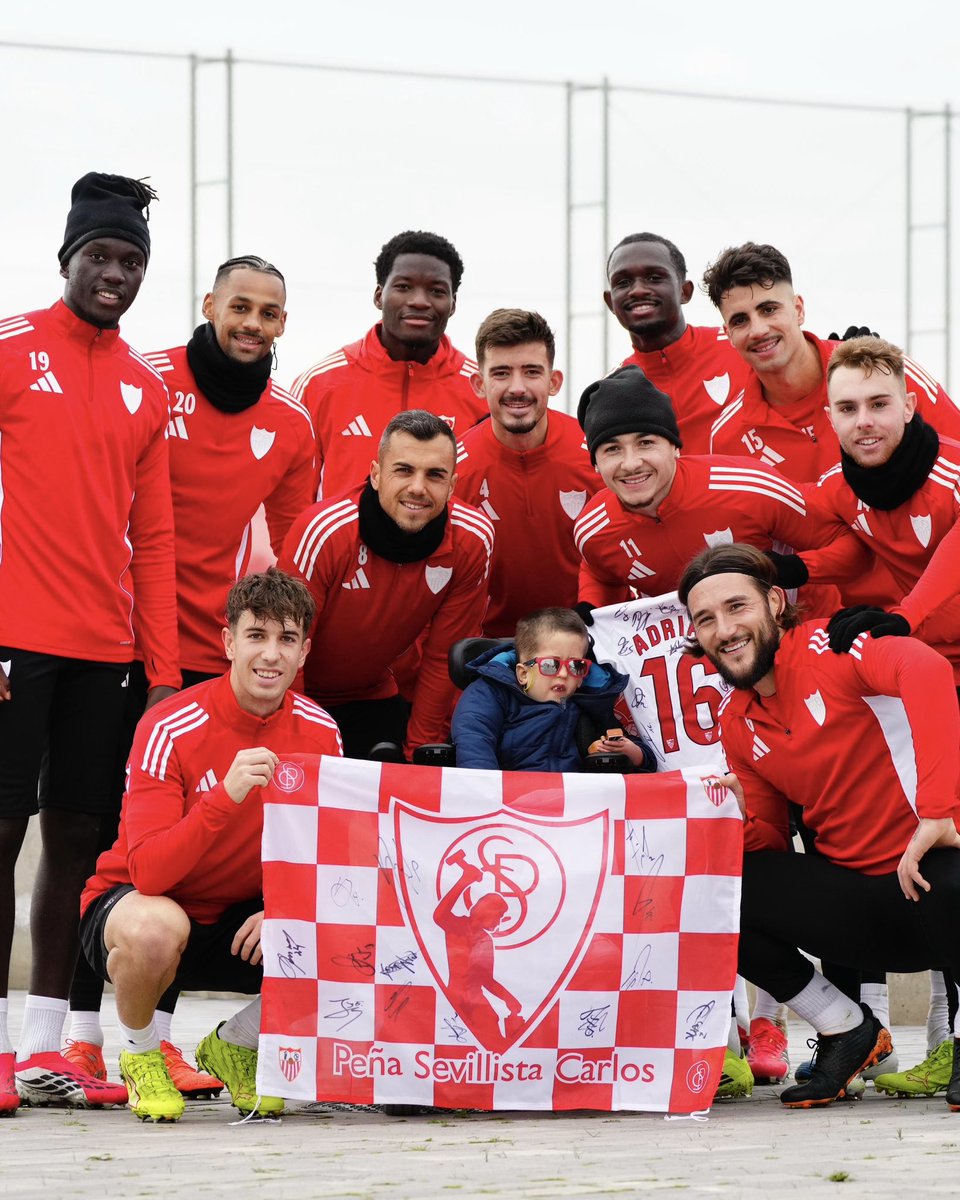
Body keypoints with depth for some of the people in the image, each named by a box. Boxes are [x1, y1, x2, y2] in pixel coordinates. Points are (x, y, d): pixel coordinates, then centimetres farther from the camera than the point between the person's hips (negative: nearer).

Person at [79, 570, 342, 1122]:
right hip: (135, 902, -4)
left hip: (240, 921, 4)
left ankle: (235, 1046, 7)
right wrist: (226, 796, -44)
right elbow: (147, 873, -31)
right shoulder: (171, 729, -22)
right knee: (155, 928, -41)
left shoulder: (319, 733, -7)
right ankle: (140, 1053, -6)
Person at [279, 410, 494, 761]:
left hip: (373, 694, 3)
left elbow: (443, 659, -6)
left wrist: (420, 751, -4)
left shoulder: (473, 540, -18)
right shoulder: (324, 531, -28)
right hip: (304, 692, -3)